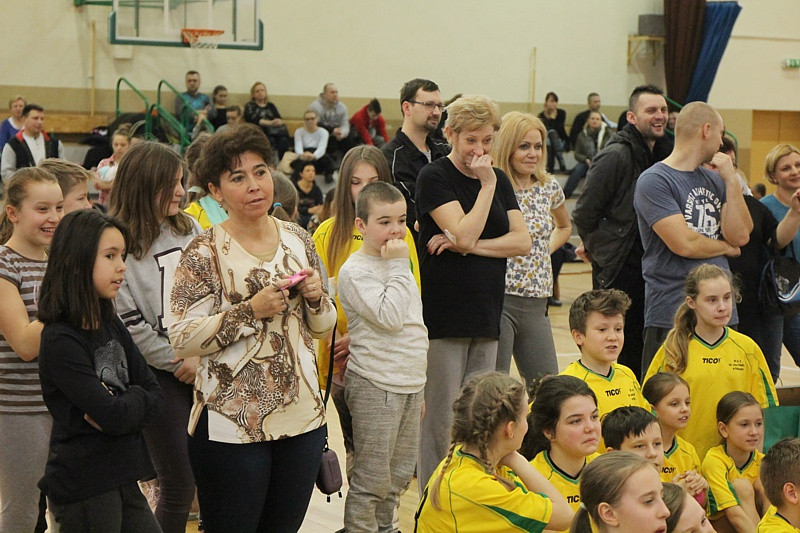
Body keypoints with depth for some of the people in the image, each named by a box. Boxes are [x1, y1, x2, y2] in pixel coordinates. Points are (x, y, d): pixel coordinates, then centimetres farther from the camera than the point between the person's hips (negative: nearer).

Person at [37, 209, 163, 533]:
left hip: (122, 478, 8)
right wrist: (136, 400, -4)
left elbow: (155, 394, 4)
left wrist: (119, 408, -13)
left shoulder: (111, 325, 8)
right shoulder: (61, 341, -17)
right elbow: (115, 415, -23)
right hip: (83, 488, -8)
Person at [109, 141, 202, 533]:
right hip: (161, 374, -5)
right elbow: (129, 324, -12)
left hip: (206, 365, 5)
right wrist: (180, 363, -8)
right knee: (178, 485, -1)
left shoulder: (189, 228, 7)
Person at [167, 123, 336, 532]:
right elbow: (182, 340, -13)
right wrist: (251, 310, -20)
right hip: (232, 424, -5)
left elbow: (322, 327, 16)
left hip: (302, 416, 5)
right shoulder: (204, 253, -7)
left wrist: (315, 297, -6)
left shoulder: (298, 241, 8)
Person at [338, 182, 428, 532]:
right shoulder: (355, 271, -12)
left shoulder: (396, 263, 15)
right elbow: (389, 316, -24)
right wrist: (398, 266, -16)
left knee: (400, 475, 15)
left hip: (408, 384, 8)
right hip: (374, 388, -8)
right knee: (372, 480, -4)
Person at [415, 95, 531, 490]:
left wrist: (470, 246, -10)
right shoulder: (434, 178, -6)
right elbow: (465, 234, -17)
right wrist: (487, 185, -14)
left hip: (486, 313, 6)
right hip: (444, 316, -6)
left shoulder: (499, 179, 13)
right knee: (442, 419, -2)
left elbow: (522, 241, 3)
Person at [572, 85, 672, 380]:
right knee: (618, 354, -1)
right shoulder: (615, 156, -13)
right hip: (618, 270, -7)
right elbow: (584, 212, -10)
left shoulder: (665, 154, 9)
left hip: (652, 266, 7)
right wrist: (598, 248, -1)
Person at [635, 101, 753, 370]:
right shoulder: (653, 181, -8)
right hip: (671, 317, -7)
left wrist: (732, 181, -2)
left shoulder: (715, 180, 14)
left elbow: (740, 235, 4)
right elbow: (683, 244, -16)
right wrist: (727, 247, 1)